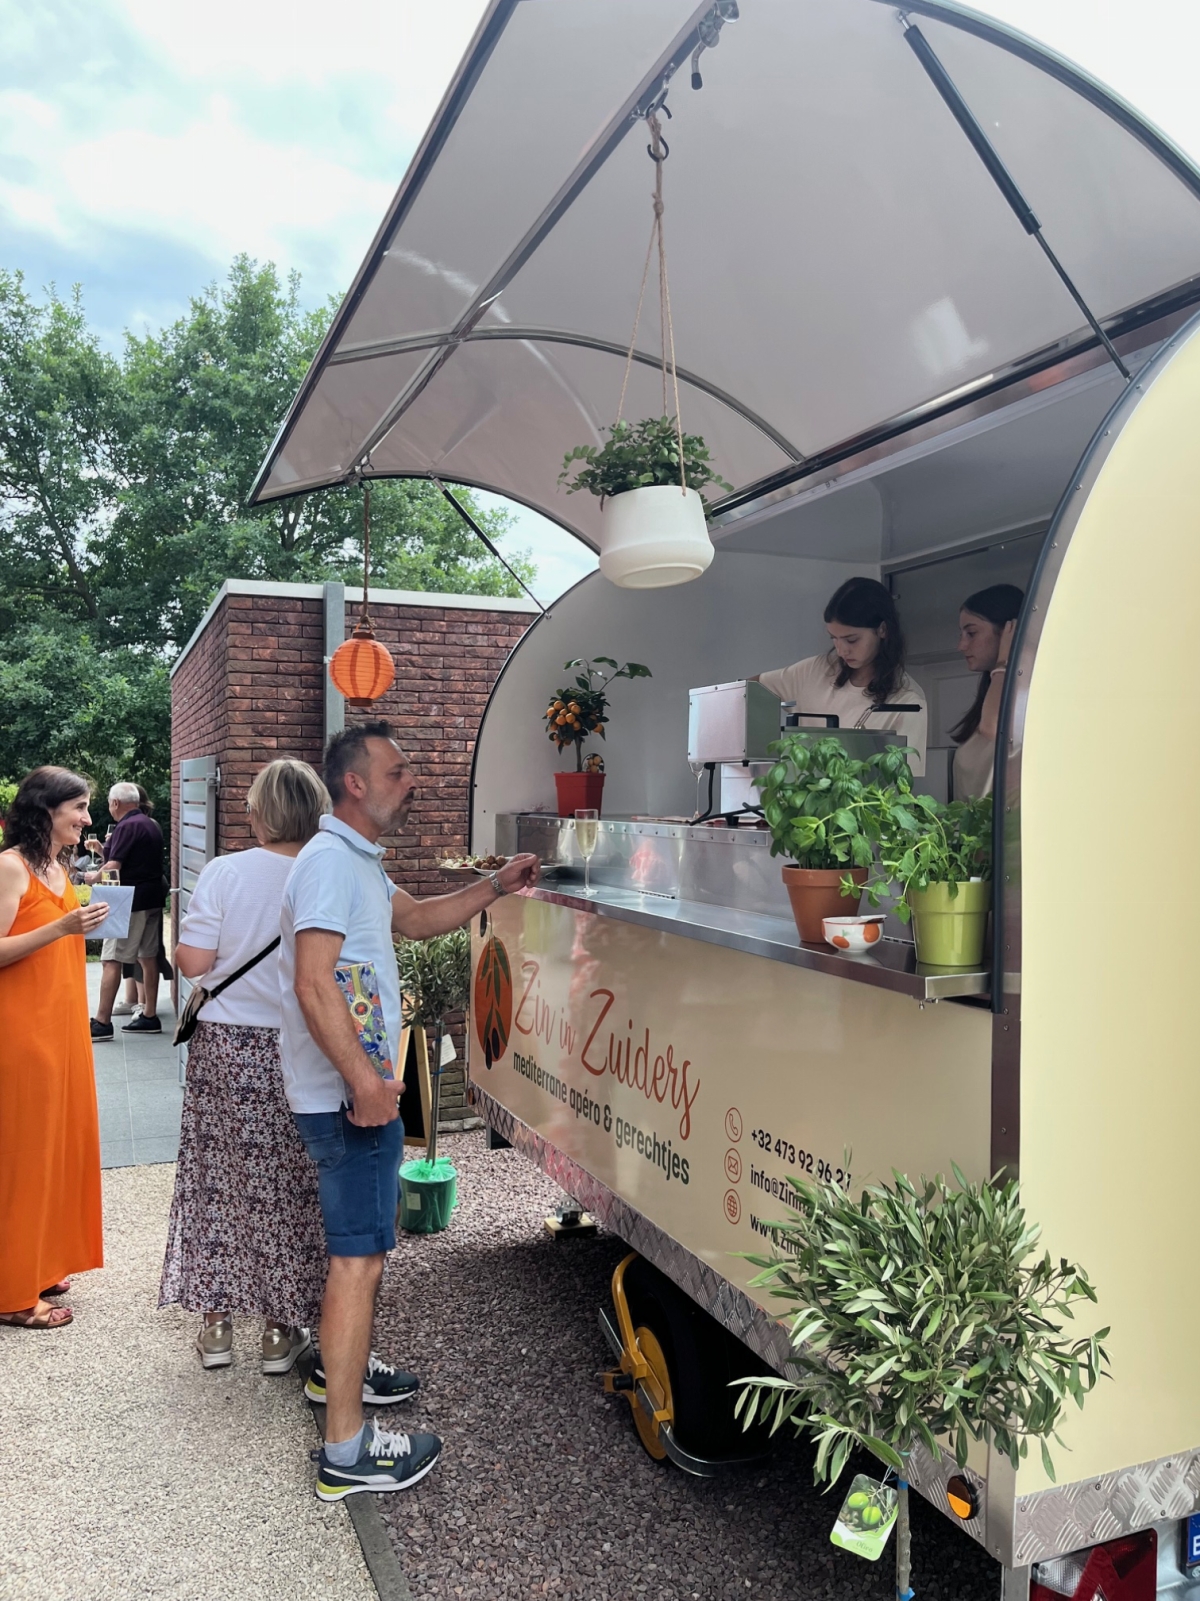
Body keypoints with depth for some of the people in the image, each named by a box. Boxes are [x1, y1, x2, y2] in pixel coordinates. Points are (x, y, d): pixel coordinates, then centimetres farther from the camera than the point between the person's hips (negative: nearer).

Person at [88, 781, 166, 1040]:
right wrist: (110, 847, 21)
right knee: (148, 957, 10)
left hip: (130, 901, -9)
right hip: (152, 899, 9)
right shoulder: (151, 825, 14)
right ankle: (149, 1016, 13)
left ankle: (102, 1023, -4)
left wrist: (93, 877, 1)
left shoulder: (127, 827, -14)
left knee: (111, 960, -5)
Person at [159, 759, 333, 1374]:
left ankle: (216, 1323, 26)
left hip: (225, 1046, 0)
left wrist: (185, 927, 10)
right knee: (292, 1186, 10)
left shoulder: (224, 873, -10)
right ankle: (282, 1330, 21)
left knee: (218, 1177, 14)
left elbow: (193, 962, -10)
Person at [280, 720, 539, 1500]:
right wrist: (364, 1080, -28)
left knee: (358, 1242, 25)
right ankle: (347, 1451, 4)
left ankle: (339, 1367, 43)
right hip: (348, 1094, -11)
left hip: (358, 1088, 11)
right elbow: (314, 984, -28)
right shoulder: (331, 862, -20)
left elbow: (416, 918, 24)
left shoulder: (360, 861, 14)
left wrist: (495, 886, 15)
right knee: (360, 1259, -5)